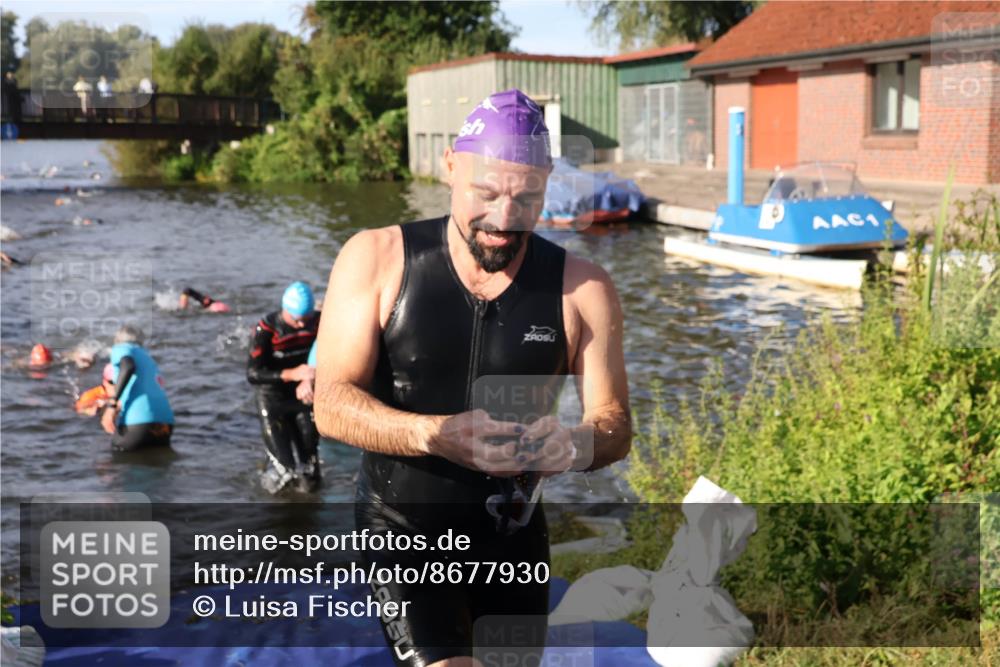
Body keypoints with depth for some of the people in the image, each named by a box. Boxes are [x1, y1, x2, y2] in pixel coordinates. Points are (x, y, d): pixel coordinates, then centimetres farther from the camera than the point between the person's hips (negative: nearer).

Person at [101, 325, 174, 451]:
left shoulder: (121, 349, 14)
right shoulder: (149, 359, 33)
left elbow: (128, 366, -9)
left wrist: (112, 405, -13)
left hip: (137, 422, -6)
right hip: (165, 422, 6)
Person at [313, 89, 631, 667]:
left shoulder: (582, 289, -5)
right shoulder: (378, 259, -8)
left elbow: (614, 427, -5)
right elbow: (332, 404, -13)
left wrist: (573, 446, -30)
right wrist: (437, 435, -32)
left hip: (515, 537, 3)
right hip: (403, 530, -3)